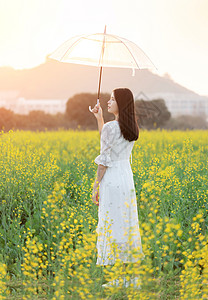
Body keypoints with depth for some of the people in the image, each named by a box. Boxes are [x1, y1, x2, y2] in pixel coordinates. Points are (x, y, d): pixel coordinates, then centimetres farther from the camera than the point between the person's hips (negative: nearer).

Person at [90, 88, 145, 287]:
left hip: (111, 181, -8)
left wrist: (95, 187, -8)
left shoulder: (110, 127, -15)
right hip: (127, 180, 8)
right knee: (126, 223, 12)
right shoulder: (132, 128, 8)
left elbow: (104, 160, -14)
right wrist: (99, 119, 18)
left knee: (111, 225, -2)